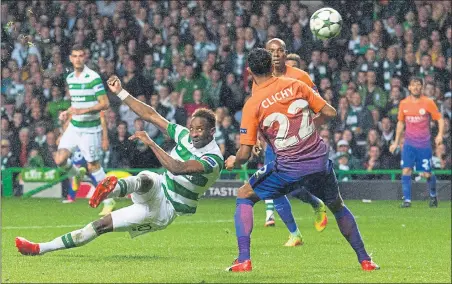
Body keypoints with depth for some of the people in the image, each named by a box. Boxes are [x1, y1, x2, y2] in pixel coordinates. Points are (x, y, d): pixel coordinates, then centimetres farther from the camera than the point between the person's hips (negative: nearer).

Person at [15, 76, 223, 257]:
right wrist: (120, 92, 0)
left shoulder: (213, 159, -18)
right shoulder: (185, 136, 4)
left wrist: (151, 143, -37)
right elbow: (151, 115, 5)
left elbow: (177, 168, -34)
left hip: (165, 210, -4)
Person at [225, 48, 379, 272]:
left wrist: (233, 162, 16)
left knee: (244, 196, 16)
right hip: (319, 161, 3)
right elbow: (329, 113, 6)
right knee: (337, 206, 29)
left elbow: (244, 154, -6)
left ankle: (243, 260, 3)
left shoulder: (252, 105, -5)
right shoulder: (295, 85, 4)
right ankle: (364, 260, 26)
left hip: (288, 168, -3)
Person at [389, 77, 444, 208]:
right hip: (409, 143, 2)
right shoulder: (404, 103, 4)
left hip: (424, 144, -2)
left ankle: (433, 195, 28)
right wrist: (396, 142, 17)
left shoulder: (428, 102, -5)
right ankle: (407, 200, -10)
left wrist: (440, 134, -17)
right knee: (406, 170, -13)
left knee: (426, 174, 0)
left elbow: (440, 118, -1)